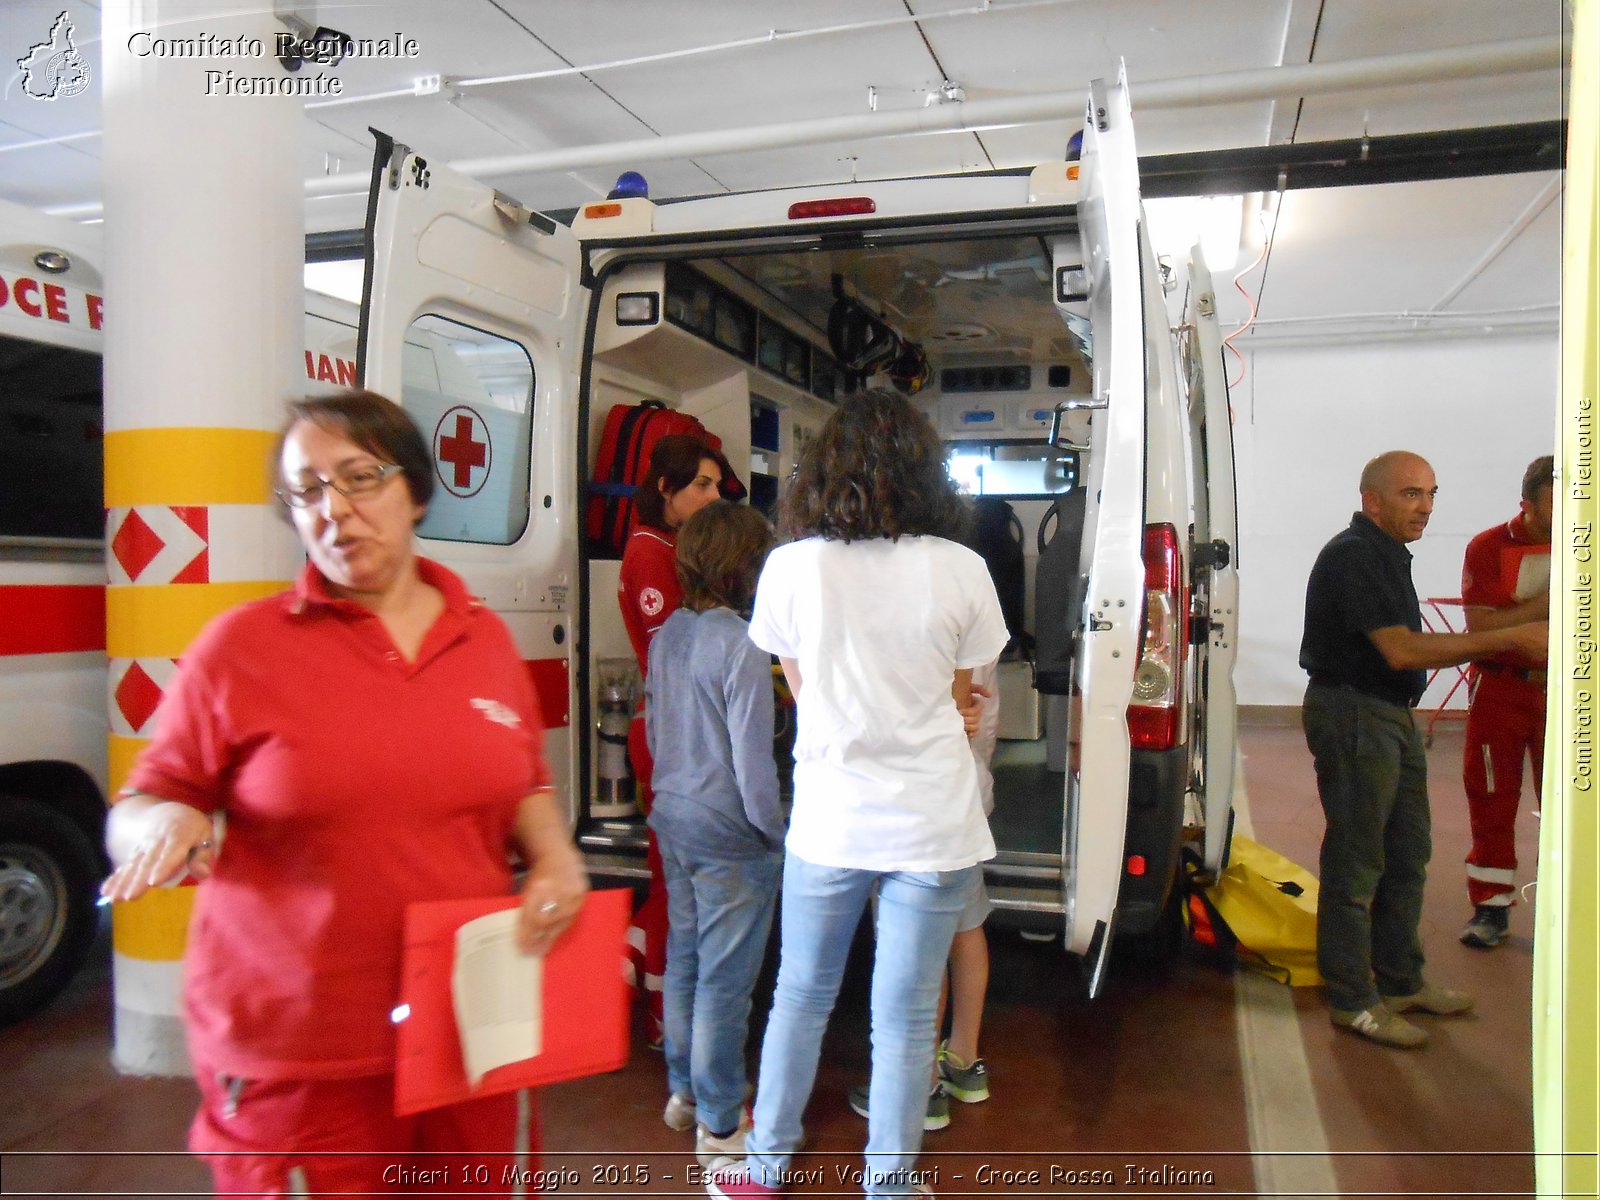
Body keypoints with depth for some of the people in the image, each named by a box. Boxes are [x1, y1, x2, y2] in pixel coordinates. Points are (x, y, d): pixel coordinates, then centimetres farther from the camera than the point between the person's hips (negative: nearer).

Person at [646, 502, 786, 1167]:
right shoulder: (741, 645, -22)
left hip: (673, 818, 8)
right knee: (726, 976, 5)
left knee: (684, 954, 21)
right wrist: (776, 833, -8)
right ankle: (718, 1124, 19)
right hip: (729, 832, -8)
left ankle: (683, 1086, 37)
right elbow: (752, 756, -20)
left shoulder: (666, 635, 1)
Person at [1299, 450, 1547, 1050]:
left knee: (1406, 854, 18)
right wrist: (1510, 639, -22)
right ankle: (1353, 1001, 9)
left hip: (1392, 714, 11)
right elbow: (1401, 650, -24)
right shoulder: (1353, 556, -18)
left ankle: (1400, 981, 31)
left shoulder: (1388, 554, 16)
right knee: (1356, 862, -2)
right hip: (1354, 714, -11)